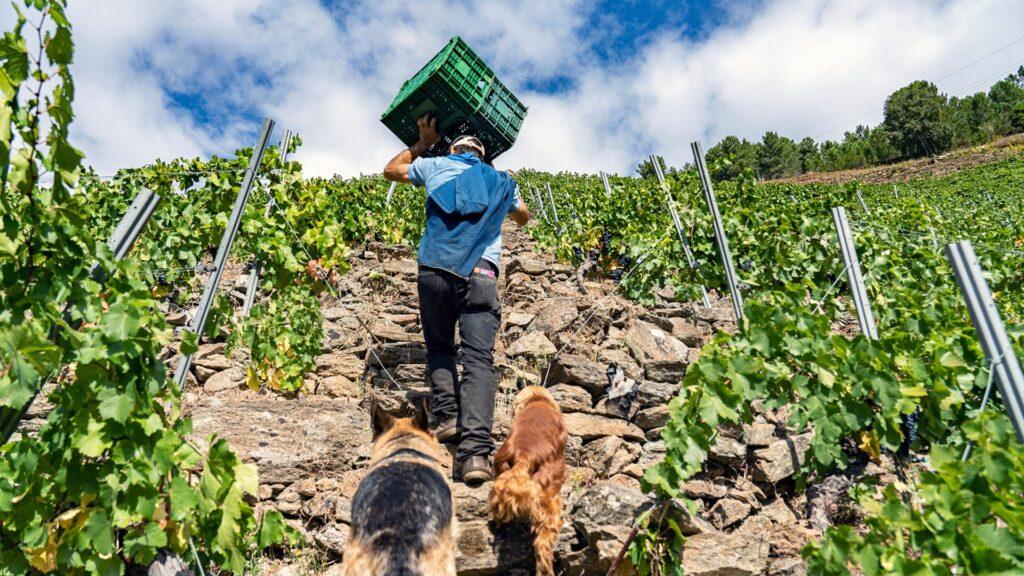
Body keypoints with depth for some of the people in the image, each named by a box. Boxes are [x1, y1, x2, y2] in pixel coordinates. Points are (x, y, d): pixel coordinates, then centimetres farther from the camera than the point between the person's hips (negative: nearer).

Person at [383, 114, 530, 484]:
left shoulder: (436, 165, 22)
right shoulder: (503, 183, 25)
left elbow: (391, 170, 41)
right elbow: (523, 218, 46)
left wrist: (423, 143, 50)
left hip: (434, 271, 0)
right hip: (481, 276, 0)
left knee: (439, 349, 20)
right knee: (479, 359, -9)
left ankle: (447, 416, 2)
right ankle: (476, 450, -23)